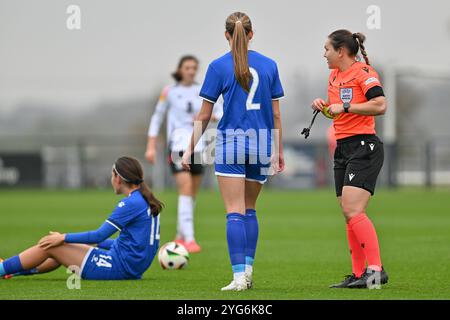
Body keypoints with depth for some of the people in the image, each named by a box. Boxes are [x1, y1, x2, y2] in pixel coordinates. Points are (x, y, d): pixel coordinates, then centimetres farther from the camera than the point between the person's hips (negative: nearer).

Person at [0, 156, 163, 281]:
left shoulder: (131, 203, -17)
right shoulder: (146, 201, 12)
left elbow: (99, 235, -18)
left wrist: (64, 238, -7)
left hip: (119, 267, -9)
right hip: (131, 267, 9)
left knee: (49, 246, -2)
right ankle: (14, 271, 28)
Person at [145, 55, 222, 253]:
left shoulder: (203, 91, 7)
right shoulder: (169, 92, 0)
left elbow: (219, 113, 11)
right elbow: (157, 118, 5)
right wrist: (151, 147, 0)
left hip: (197, 146, 5)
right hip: (178, 145, -5)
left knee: (193, 193, 10)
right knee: (186, 189, -19)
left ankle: (180, 237, 26)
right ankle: (189, 239, -25)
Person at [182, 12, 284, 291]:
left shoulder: (219, 66, -4)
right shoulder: (269, 65, 5)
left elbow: (204, 115, -2)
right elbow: (276, 115, 7)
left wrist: (190, 149, 7)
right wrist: (279, 151, 15)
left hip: (231, 141, -3)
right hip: (261, 144, 3)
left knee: (235, 212, -4)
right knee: (250, 209, 17)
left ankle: (239, 276, -11)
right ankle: (248, 268, 11)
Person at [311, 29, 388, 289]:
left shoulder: (363, 72, -10)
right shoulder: (335, 75, 17)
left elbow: (380, 105, -22)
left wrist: (344, 107, -19)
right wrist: (323, 105, 9)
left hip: (364, 148, -9)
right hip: (343, 149, 9)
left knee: (352, 210, -20)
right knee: (348, 213, 6)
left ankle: (376, 269, -19)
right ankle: (358, 274, 9)